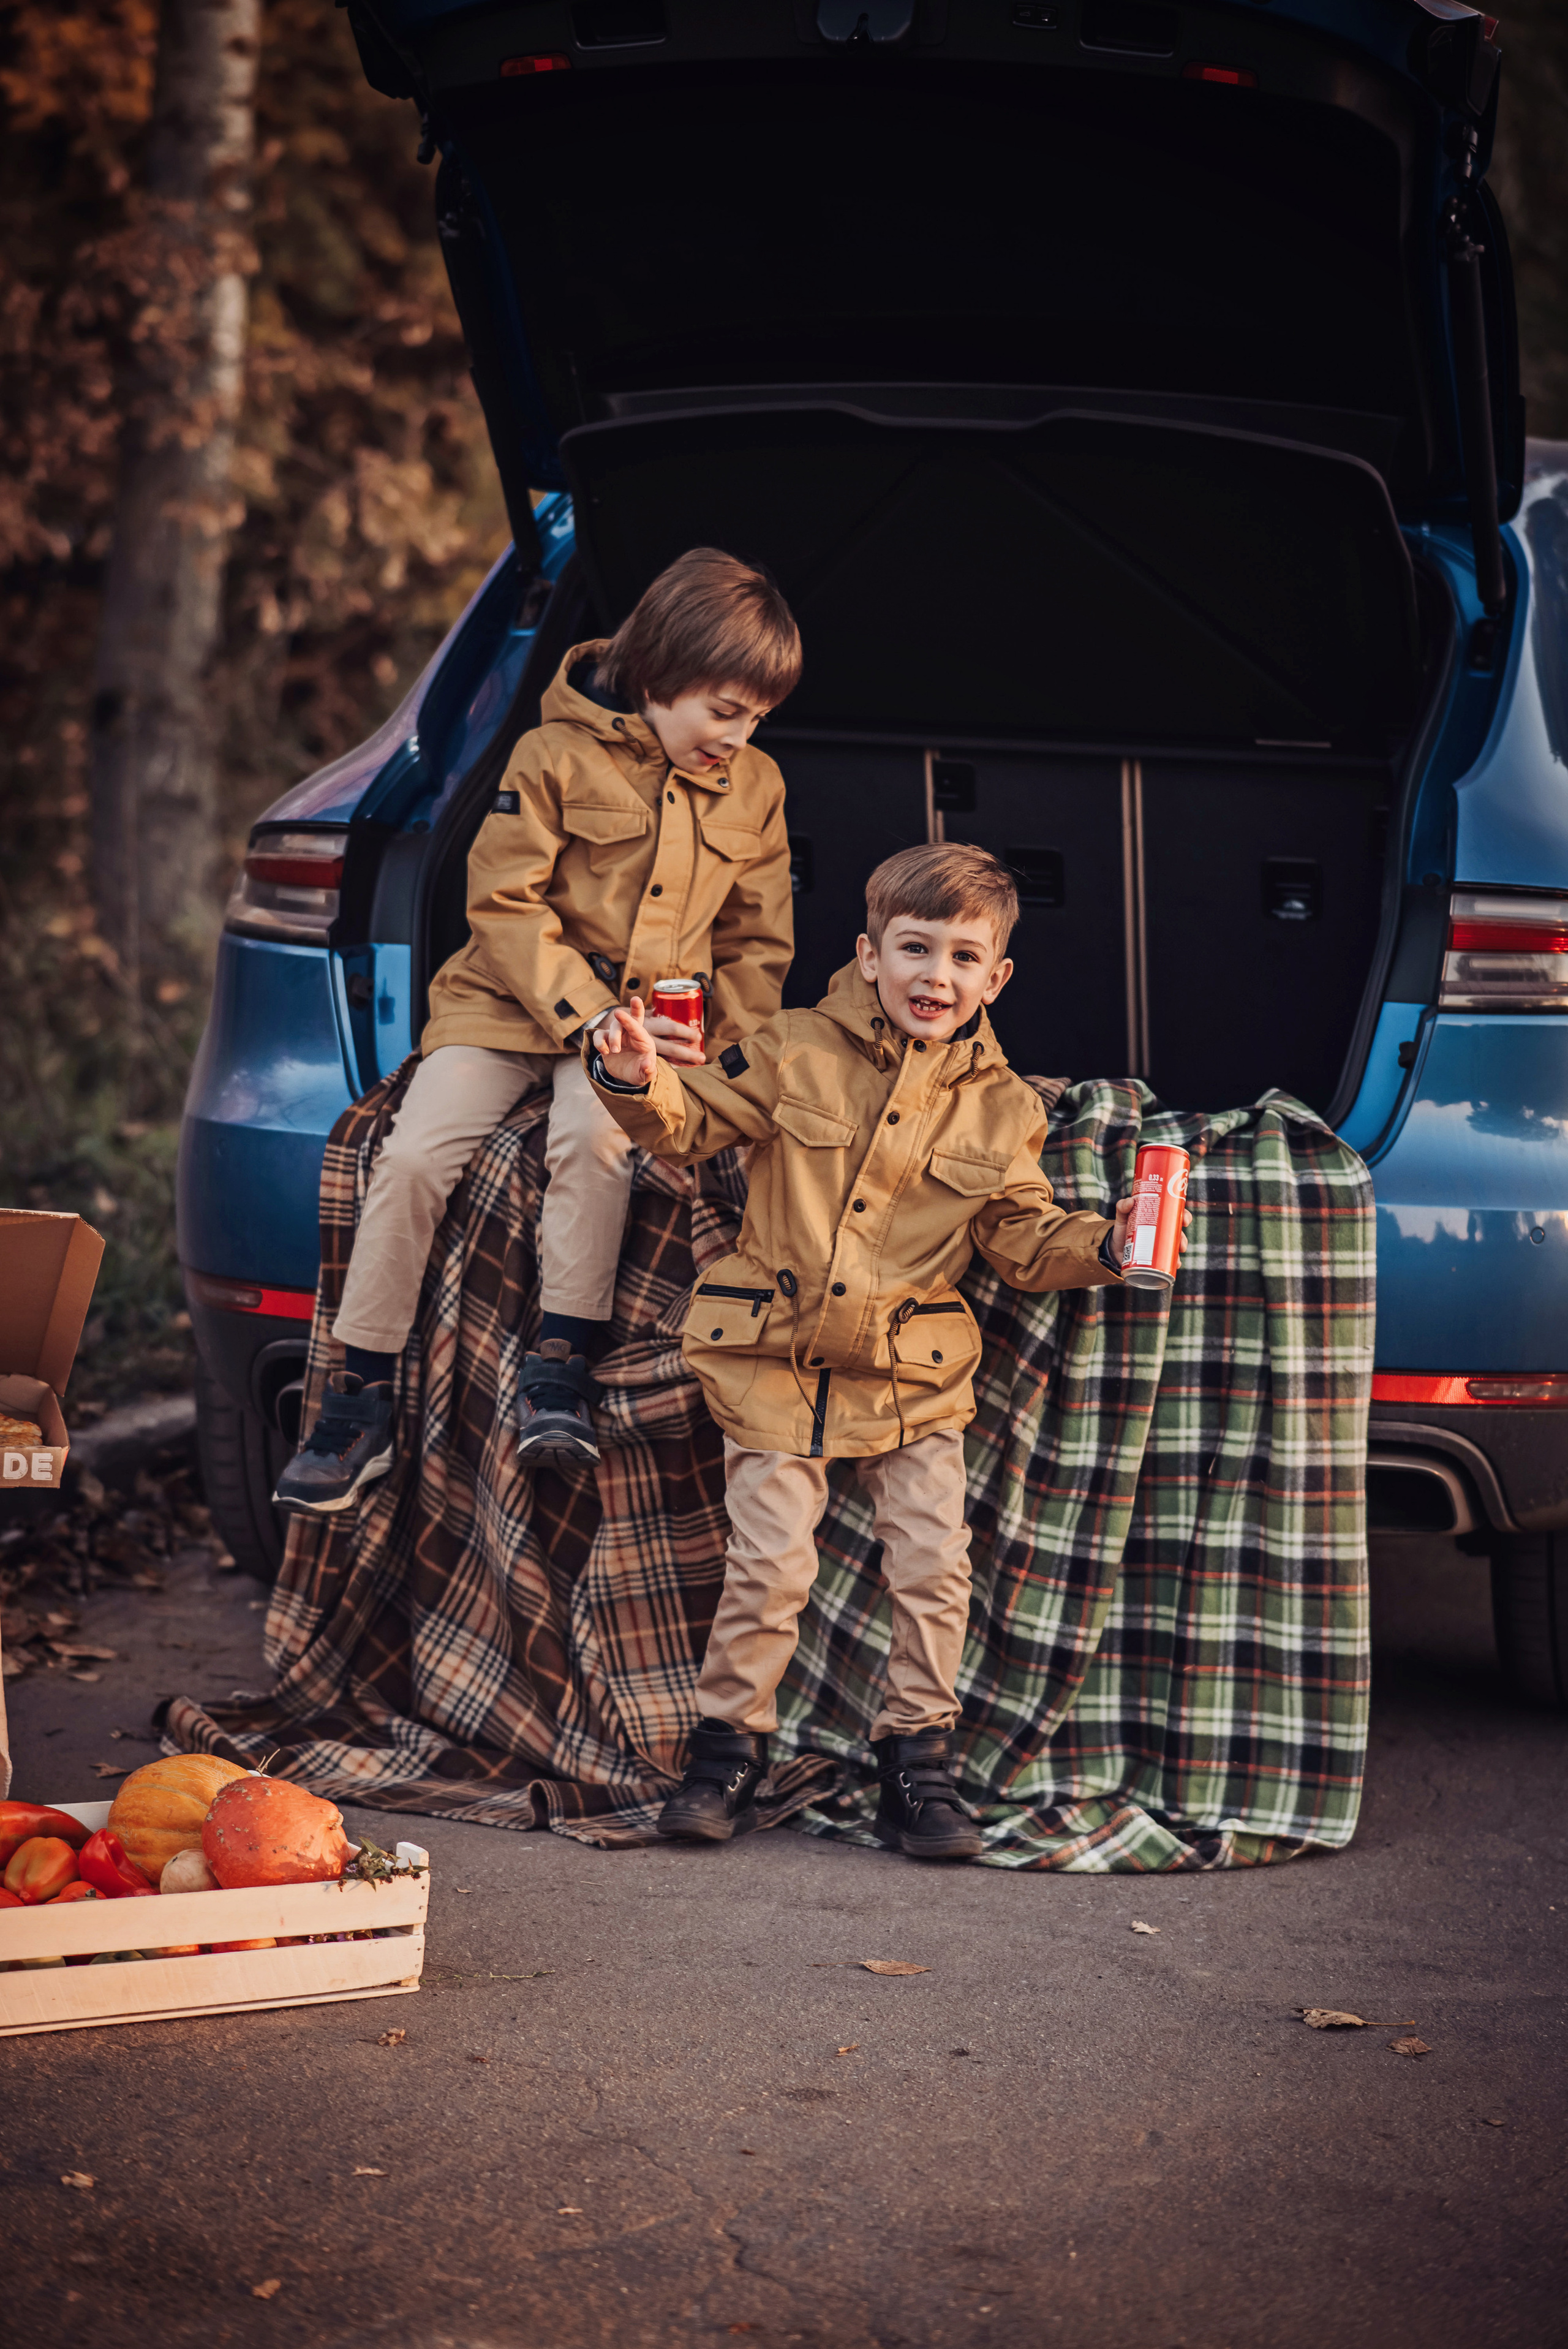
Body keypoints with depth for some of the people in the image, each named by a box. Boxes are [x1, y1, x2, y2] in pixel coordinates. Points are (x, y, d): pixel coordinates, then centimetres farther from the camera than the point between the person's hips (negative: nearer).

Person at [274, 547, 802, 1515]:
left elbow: (759, 944, 12)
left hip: (649, 1024, 1)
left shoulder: (756, 788, 6)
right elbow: (506, 905, -9)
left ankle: (562, 1363, -23)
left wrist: (713, 1039, -6)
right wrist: (590, 1018, -19)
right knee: (413, 1157, -18)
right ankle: (361, 1401, -9)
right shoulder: (559, 755, -5)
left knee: (596, 1137, -33)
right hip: (510, 1004, -1)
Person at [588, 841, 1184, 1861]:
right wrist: (642, 1083, -18)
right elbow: (696, 1124, 3)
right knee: (769, 1565, -3)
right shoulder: (798, 1052, -3)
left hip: (914, 1374, 2)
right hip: (777, 1358, -2)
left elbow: (1023, 1237, 7)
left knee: (934, 1567, -2)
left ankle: (919, 1761, 12)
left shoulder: (1003, 1108, 3)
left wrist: (1104, 1245, -11)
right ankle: (729, 1750, 12)